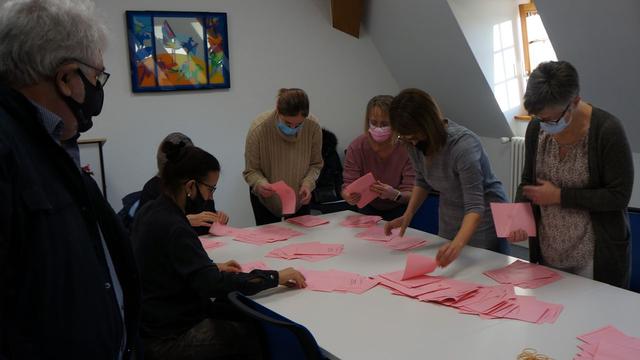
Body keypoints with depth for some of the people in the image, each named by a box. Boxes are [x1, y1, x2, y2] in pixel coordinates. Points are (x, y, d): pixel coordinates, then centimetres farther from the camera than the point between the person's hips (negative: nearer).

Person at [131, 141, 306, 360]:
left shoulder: (152, 211, 2)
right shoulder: (172, 228, -28)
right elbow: (212, 285, -33)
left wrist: (213, 267, 6)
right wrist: (275, 278, -27)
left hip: (156, 318, 9)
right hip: (168, 337, -9)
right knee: (258, 336, -1)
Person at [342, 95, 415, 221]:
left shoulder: (406, 148, -20)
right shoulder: (356, 147, -14)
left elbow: (411, 194, -18)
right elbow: (348, 185, -12)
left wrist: (395, 195, -41)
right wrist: (349, 197, -36)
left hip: (398, 210, -2)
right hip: (368, 208, 2)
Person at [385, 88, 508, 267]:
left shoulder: (463, 145, -31)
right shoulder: (415, 143, -13)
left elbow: (475, 206, -33)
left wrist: (458, 243, -49)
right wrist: (407, 216, -7)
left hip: (484, 217, -6)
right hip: (449, 218, 6)